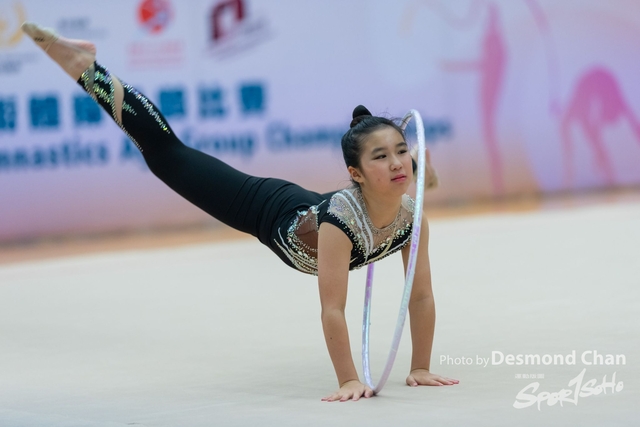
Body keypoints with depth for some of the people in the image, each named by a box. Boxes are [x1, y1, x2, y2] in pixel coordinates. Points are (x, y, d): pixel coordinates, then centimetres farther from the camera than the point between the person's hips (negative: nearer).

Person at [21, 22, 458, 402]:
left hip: (304, 209, 4)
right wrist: (349, 382, -45)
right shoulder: (342, 218, -46)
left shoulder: (413, 214, -30)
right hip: (269, 212, -4)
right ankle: (88, 68, 18)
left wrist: (421, 368, -21)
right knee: (168, 155, 8)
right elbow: (332, 310, -45)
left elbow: (422, 296, -21)